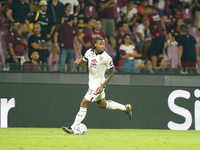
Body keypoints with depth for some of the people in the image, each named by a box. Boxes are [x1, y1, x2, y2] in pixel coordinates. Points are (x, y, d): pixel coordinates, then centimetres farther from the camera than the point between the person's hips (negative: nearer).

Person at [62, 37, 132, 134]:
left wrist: (102, 86, -19)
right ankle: (125, 108, 41)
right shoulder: (89, 52, -3)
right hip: (91, 82, 8)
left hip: (98, 84, -8)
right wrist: (79, 62, -14)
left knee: (84, 104, -12)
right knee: (102, 104, 23)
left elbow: (111, 73, -11)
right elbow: (83, 63, 12)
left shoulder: (107, 58, -19)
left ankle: (73, 128, -9)